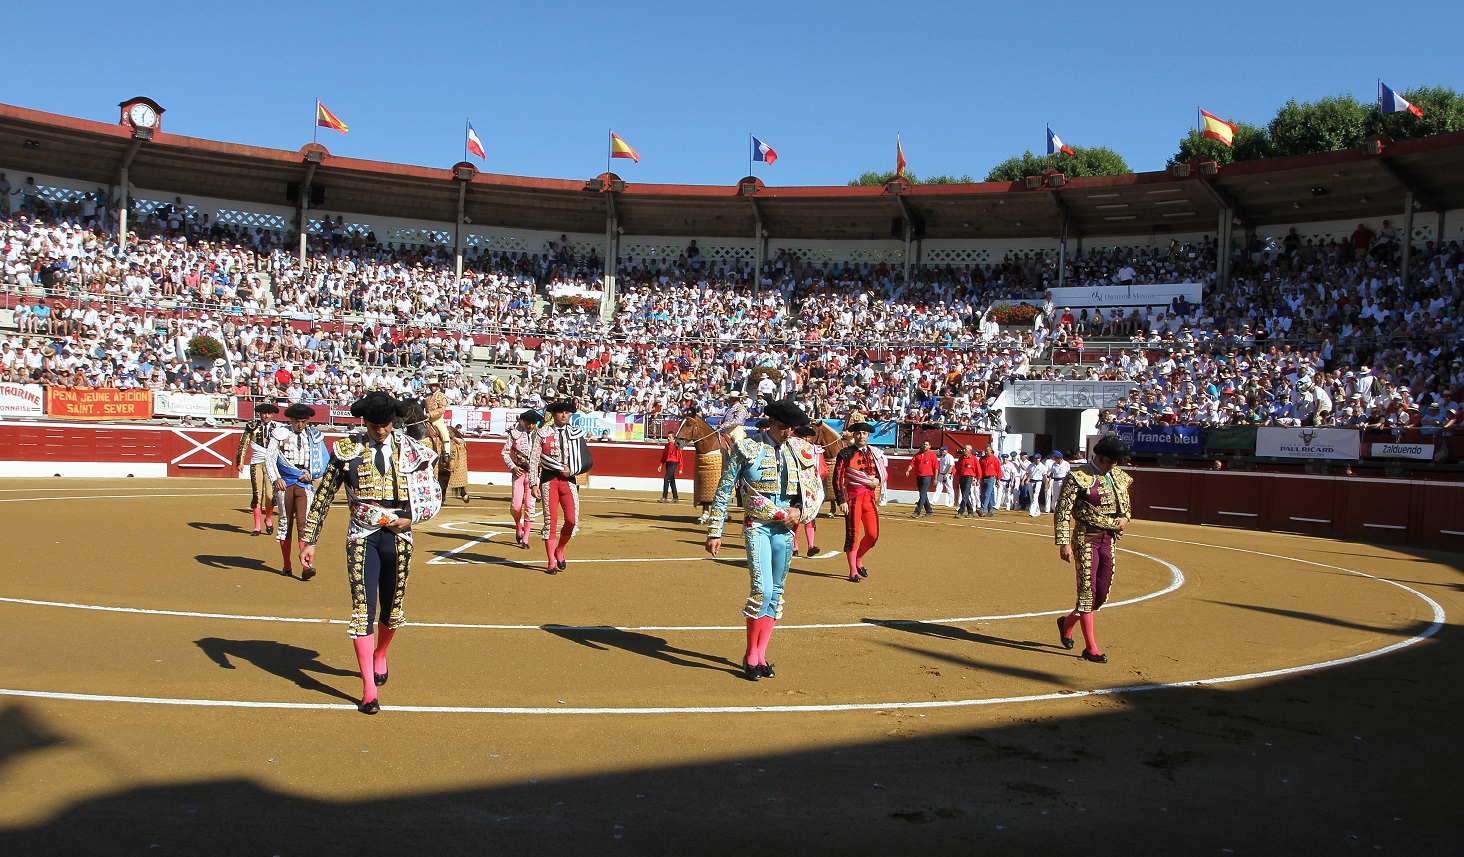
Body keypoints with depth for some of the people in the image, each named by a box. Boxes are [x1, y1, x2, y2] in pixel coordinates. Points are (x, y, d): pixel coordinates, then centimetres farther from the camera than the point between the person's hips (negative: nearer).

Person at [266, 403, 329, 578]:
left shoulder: (315, 436, 7)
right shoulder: (280, 433, 3)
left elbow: (325, 460, 12)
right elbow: (269, 457, -1)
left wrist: (312, 474, -4)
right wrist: (276, 478, -16)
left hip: (305, 483, 0)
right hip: (284, 483, 1)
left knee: (304, 522, -12)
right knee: (285, 523, 7)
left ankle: (306, 565, -19)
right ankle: (287, 566, 16)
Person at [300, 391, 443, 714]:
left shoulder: (412, 450, 2)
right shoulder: (347, 449, -1)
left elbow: (434, 494, 10)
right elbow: (323, 496, 4)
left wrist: (410, 518, -6)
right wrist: (309, 540, 1)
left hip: (398, 536, 2)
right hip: (362, 536, -1)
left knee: (391, 609, 13)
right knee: (363, 608, -8)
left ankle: (379, 656, 44)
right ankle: (369, 689, -5)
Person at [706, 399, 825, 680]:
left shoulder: (801, 451, 5)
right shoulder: (747, 448, -5)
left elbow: (817, 490, 15)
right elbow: (724, 491, -2)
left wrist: (799, 510, -5)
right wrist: (714, 531, -4)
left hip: (785, 528, 4)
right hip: (757, 526, -4)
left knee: (775, 593, 8)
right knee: (763, 589, -15)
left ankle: (761, 655, 20)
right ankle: (750, 657, 1)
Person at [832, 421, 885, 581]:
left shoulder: (874, 454, 11)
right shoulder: (845, 453, -2)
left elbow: (884, 471, 22)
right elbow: (838, 479, -5)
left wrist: (878, 480, -2)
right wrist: (841, 501, -12)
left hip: (870, 497, 4)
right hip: (853, 497, -4)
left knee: (873, 534, 2)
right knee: (852, 534, -3)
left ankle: (858, 560, 28)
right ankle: (853, 572, 6)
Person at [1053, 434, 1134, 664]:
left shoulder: (1119, 477, 10)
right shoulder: (1078, 476, -10)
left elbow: (1125, 505, 23)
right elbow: (1063, 511, -13)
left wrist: (1124, 518, -1)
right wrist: (1063, 542, -19)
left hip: (1109, 540, 7)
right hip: (1086, 539, -7)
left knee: (1102, 594, 9)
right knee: (1087, 590, -6)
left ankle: (1067, 622, 33)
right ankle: (1090, 647, 0)